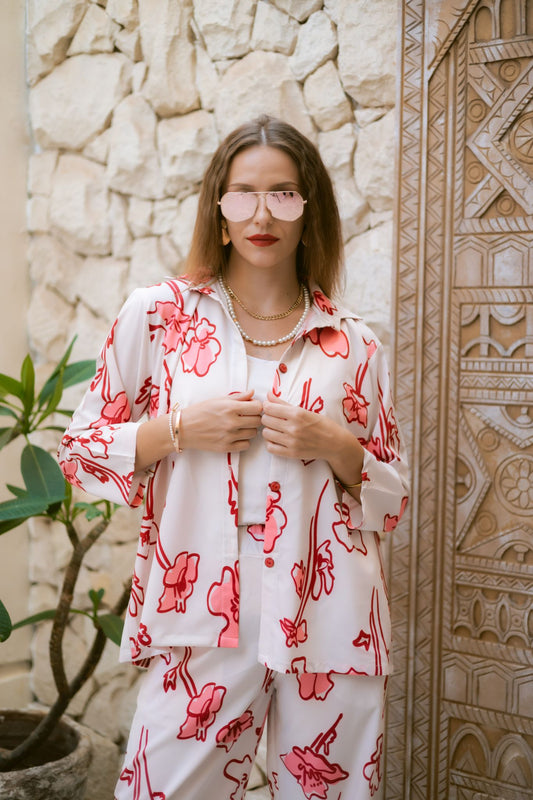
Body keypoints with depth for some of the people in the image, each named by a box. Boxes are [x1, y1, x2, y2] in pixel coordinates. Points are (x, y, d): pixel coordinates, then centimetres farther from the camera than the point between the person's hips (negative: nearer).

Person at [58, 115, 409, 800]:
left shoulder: (352, 345, 6)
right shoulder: (157, 315, 3)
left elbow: (392, 499, 12)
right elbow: (81, 450, 6)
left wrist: (335, 447, -8)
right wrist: (180, 429, -10)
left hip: (330, 624, 2)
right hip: (200, 616, -1)